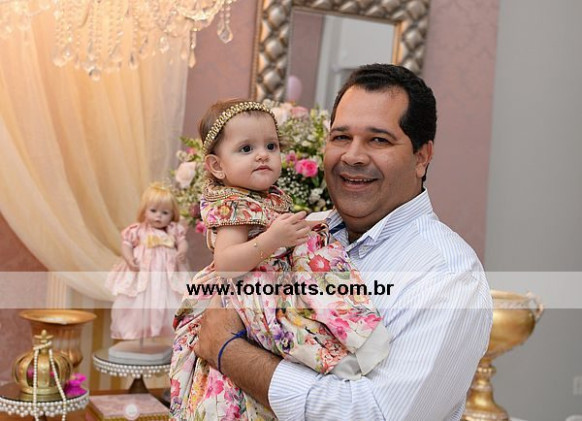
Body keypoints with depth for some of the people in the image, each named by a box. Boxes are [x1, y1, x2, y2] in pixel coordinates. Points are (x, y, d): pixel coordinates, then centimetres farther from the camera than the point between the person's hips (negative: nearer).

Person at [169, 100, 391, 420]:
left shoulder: (273, 198, 12)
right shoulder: (233, 206, -15)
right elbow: (224, 264, -26)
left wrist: (305, 229, 11)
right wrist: (271, 240, -34)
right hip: (247, 297, -10)